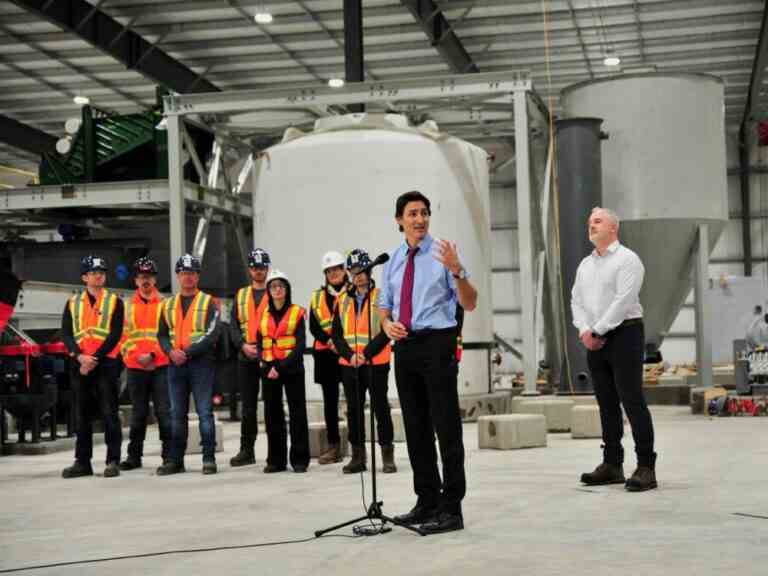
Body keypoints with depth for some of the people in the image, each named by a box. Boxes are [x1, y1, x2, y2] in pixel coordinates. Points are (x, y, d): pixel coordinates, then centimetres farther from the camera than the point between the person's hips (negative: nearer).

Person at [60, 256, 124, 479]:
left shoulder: (115, 302, 4)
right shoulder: (73, 303, 13)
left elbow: (115, 335, -5)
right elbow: (66, 334, 5)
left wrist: (94, 359, -13)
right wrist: (80, 357, -12)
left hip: (106, 363, -3)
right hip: (80, 365, 3)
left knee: (109, 413, -4)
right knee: (82, 416, 7)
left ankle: (113, 461, 0)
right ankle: (82, 462, 14)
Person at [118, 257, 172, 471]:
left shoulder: (164, 304, 2)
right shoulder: (128, 306, 10)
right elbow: (123, 335, 7)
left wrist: (152, 354, -12)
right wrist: (135, 355, -7)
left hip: (160, 365, -3)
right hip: (135, 367, 3)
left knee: (164, 411, -4)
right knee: (138, 413, 10)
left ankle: (169, 454, 2)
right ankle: (134, 455, 17)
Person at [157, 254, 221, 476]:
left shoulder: (208, 302, 1)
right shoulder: (168, 304, 15)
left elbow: (212, 335, -9)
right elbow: (162, 334, 14)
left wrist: (188, 353, -15)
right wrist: (171, 351, -7)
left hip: (201, 362, -4)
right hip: (175, 364, 4)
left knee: (204, 411, -5)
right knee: (177, 413, 7)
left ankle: (209, 459, -1)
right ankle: (175, 460, 12)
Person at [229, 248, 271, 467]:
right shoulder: (241, 295, 14)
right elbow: (234, 325, 10)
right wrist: (243, 345, -7)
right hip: (246, 359, 4)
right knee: (248, 406, 8)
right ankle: (246, 451, 14)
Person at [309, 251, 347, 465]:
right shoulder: (318, 296, 14)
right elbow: (314, 326, 7)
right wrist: (329, 341, -9)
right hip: (325, 354, 4)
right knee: (329, 401, 7)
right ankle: (333, 446, 13)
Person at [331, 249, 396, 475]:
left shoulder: (381, 297, -3)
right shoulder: (343, 300, 10)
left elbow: (386, 332, -9)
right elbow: (336, 333, 6)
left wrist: (366, 354, -16)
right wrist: (350, 355, -10)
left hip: (376, 363, -4)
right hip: (349, 364, 4)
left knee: (381, 408, 1)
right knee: (354, 410, 8)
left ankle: (388, 456, 7)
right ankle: (358, 455, 16)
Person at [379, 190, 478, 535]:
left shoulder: (442, 254, -4)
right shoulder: (393, 260, 12)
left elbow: (469, 304, -8)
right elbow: (384, 304, 20)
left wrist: (457, 270, -25)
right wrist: (387, 323, -2)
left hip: (437, 344, -6)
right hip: (404, 347, 6)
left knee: (446, 427, -5)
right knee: (416, 428, 12)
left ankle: (451, 509, -1)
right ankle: (426, 503, 23)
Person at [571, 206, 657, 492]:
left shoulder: (627, 259, -5)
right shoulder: (585, 265, 18)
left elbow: (623, 300, -14)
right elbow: (576, 301, 13)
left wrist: (597, 331, -15)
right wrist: (584, 331, -4)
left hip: (623, 334, -7)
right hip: (595, 340, 7)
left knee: (632, 401, -10)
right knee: (607, 403, 9)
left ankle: (646, 467, -9)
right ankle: (612, 464, 15)